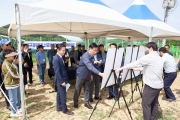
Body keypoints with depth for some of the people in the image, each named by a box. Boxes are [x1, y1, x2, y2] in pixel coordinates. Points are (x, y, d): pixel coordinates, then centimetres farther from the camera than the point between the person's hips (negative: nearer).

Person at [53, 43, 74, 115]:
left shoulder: (60, 58, 8)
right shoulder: (56, 59, -21)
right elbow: (57, 72, -23)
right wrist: (62, 81, -22)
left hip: (62, 79, 9)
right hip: (60, 80, -9)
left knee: (59, 94, 19)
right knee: (63, 95, 3)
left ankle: (59, 107, 34)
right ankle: (64, 109, 18)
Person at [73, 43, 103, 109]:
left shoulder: (92, 56, -2)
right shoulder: (85, 56, -29)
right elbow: (90, 66, -42)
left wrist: (91, 74, 12)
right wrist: (99, 73, -49)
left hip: (87, 76, 7)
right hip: (80, 75, -7)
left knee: (87, 90, 12)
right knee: (77, 90, 11)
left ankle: (86, 102, 28)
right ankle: (75, 102, 31)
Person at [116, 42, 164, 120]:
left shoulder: (149, 57, -15)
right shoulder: (160, 59, 11)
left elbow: (135, 64, -15)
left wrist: (121, 68, -8)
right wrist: (143, 69, 28)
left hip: (151, 85, -9)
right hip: (159, 85, 9)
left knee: (146, 104, 2)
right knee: (154, 104, 18)